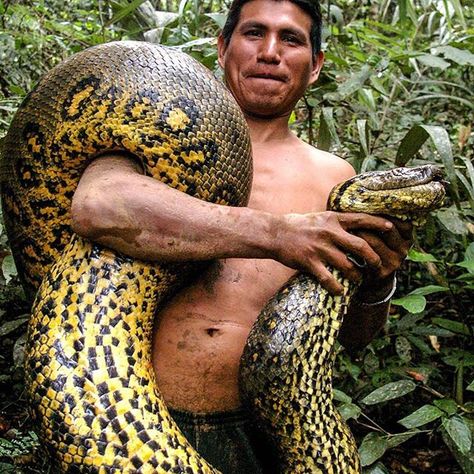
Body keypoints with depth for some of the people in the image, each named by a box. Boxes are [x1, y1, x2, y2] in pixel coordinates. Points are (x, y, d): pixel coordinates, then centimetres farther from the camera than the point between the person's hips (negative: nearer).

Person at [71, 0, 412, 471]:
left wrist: (378, 280, -10)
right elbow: (96, 206, -24)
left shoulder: (333, 176, 7)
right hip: (142, 425, -1)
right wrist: (274, 234, -25)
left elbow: (351, 336, 12)